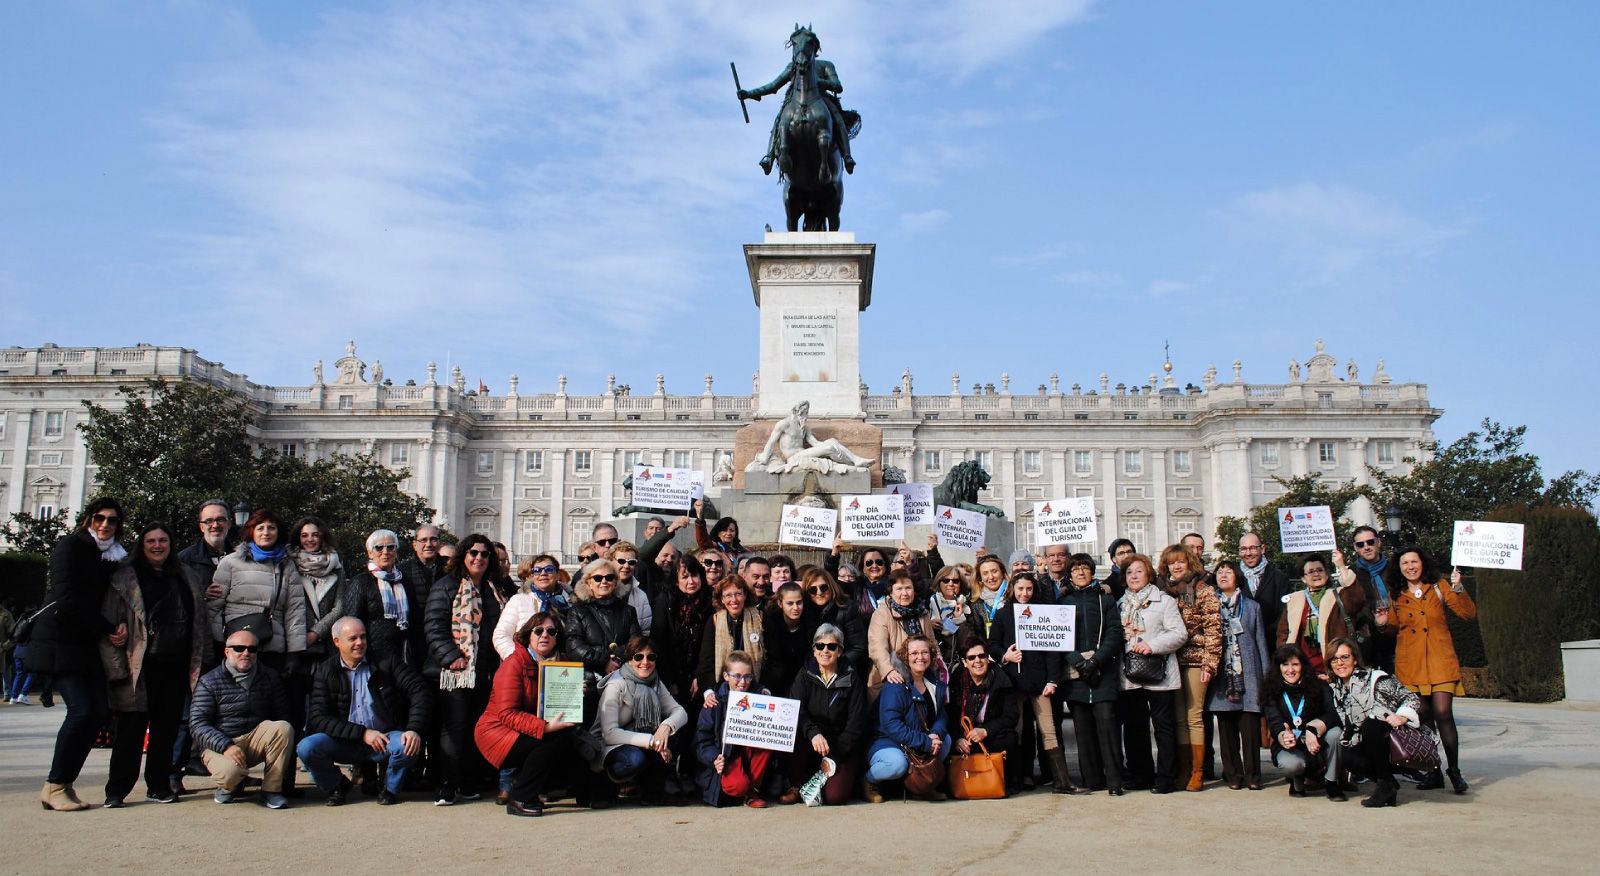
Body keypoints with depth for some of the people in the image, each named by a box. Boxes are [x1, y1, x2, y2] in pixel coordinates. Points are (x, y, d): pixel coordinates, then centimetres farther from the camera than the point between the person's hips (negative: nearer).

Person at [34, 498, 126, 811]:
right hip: (60, 642, -7)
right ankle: (55, 786, -2)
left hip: (90, 645, 7)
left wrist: (120, 626, -4)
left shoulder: (113, 556, 14)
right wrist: (110, 629, -11)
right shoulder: (70, 547, -6)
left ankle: (64, 783, 7)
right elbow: (69, 601, -14)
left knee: (100, 711, -4)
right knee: (82, 710, -15)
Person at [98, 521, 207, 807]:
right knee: (130, 729, -2)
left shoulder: (186, 577, 15)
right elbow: (109, 624, -2)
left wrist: (197, 662, 8)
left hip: (176, 666, 4)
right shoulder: (125, 578, 2)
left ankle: (159, 786, 18)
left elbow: (200, 622, 16)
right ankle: (116, 791, 7)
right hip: (140, 666, -4)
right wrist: (116, 667, -10)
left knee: (167, 729, 8)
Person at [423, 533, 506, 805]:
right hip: (457, 671, -6)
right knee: (454, 728, -6)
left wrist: (500, 664, 13)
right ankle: (447, 787, -2)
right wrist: (451, 656, -17)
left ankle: (470, 783, 16)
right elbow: (434, 627, -8)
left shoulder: (494, 591, 18)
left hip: (488, 671, 6)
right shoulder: (446, 587, 0)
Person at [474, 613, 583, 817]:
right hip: (497, 732, -6)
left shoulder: (557, 666, 7)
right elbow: (507, 714, -22)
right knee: (557, 740, -27)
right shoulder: (514, 663, -13)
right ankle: (520, 798, -15)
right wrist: (545, 727, -33)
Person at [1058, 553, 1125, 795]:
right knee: (1083, 727, 1)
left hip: (1103, 670, -1)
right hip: (1074, 673, 1)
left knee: (1106, 722, -11)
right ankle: (1092, 780, 6)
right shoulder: (1063, 601, 13)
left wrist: (1096, 659, -12)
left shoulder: (1105, 599, 12)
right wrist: (1077, 660, -11)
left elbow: (1114, 633, 2)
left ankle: (1114, 781, -9)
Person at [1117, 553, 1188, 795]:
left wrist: (1152, 645, -17)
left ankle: (1165, 778, 5)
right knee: (1134, 727, 10)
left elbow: (1179, 633, -8)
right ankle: (1140, 775, 20)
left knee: (1164, 727, 0)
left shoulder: (1164, 601, 0)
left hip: (1158, 675, -5)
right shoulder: (1120, 604, 15)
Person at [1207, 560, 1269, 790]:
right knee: (1226, 727, 1)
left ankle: (1252, 775, 2)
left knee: (1250, 726, -6)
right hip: (1222, 674, 0)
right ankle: (1233, 774, 10)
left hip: (1247, 674, 0)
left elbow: (1260, 642, 11)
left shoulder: (1252, 607, 12)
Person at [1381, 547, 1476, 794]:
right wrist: (1384, 624, -2)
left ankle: (1454, 770, 1)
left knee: (1443, 713, -12)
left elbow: (1469, 613, -4)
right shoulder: (1395, 595, 10)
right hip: (1410, 664, 2)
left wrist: (1457, 588, -17)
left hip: (1440, 661, -2)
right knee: (1423, 717, 4)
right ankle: (1433, 773, 12)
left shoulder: (1439, 587, 4)